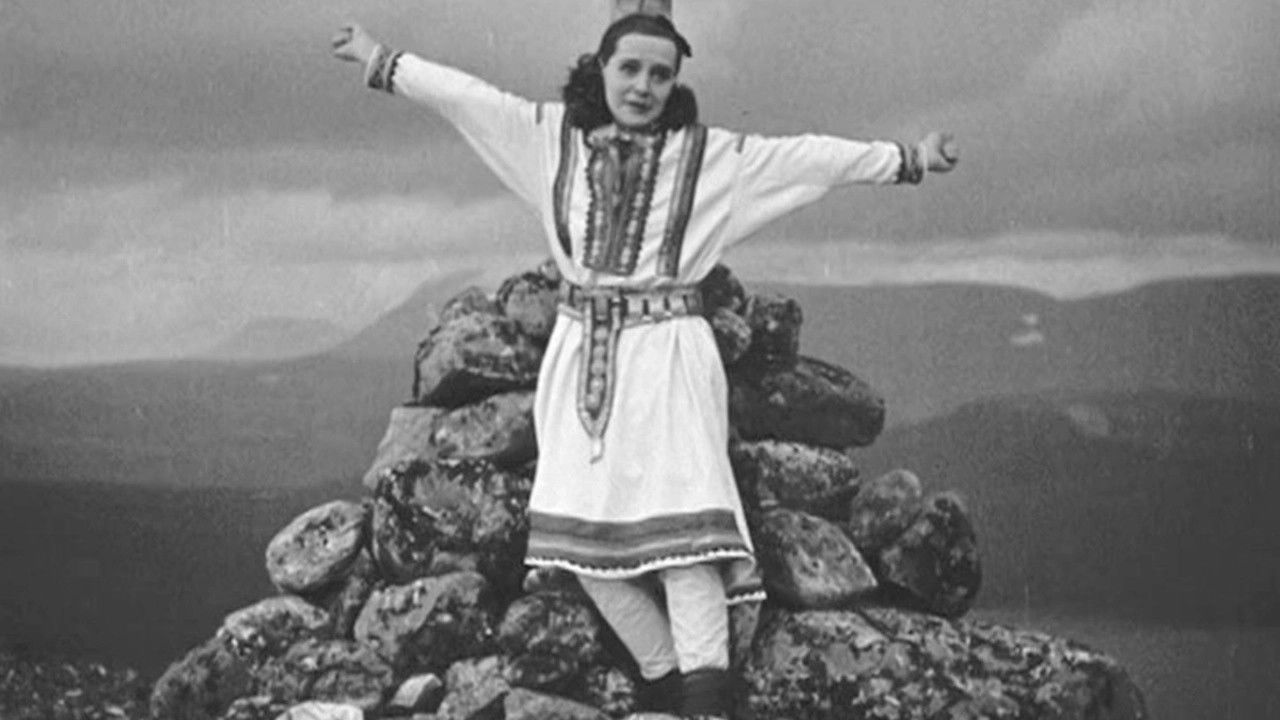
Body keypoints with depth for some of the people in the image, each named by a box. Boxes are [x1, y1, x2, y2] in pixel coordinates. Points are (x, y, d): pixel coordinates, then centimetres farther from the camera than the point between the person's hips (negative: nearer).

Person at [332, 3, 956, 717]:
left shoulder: (710, 154, 3)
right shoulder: (554, 135, 8)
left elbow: (809, 157, 1)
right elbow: (464, 94, 13)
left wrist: (906, 160, -2)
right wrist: (383, 62, 18)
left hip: (667, 355, -3)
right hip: (582, 355, 3)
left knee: (681, 525, -15)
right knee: (584, 537, -1)